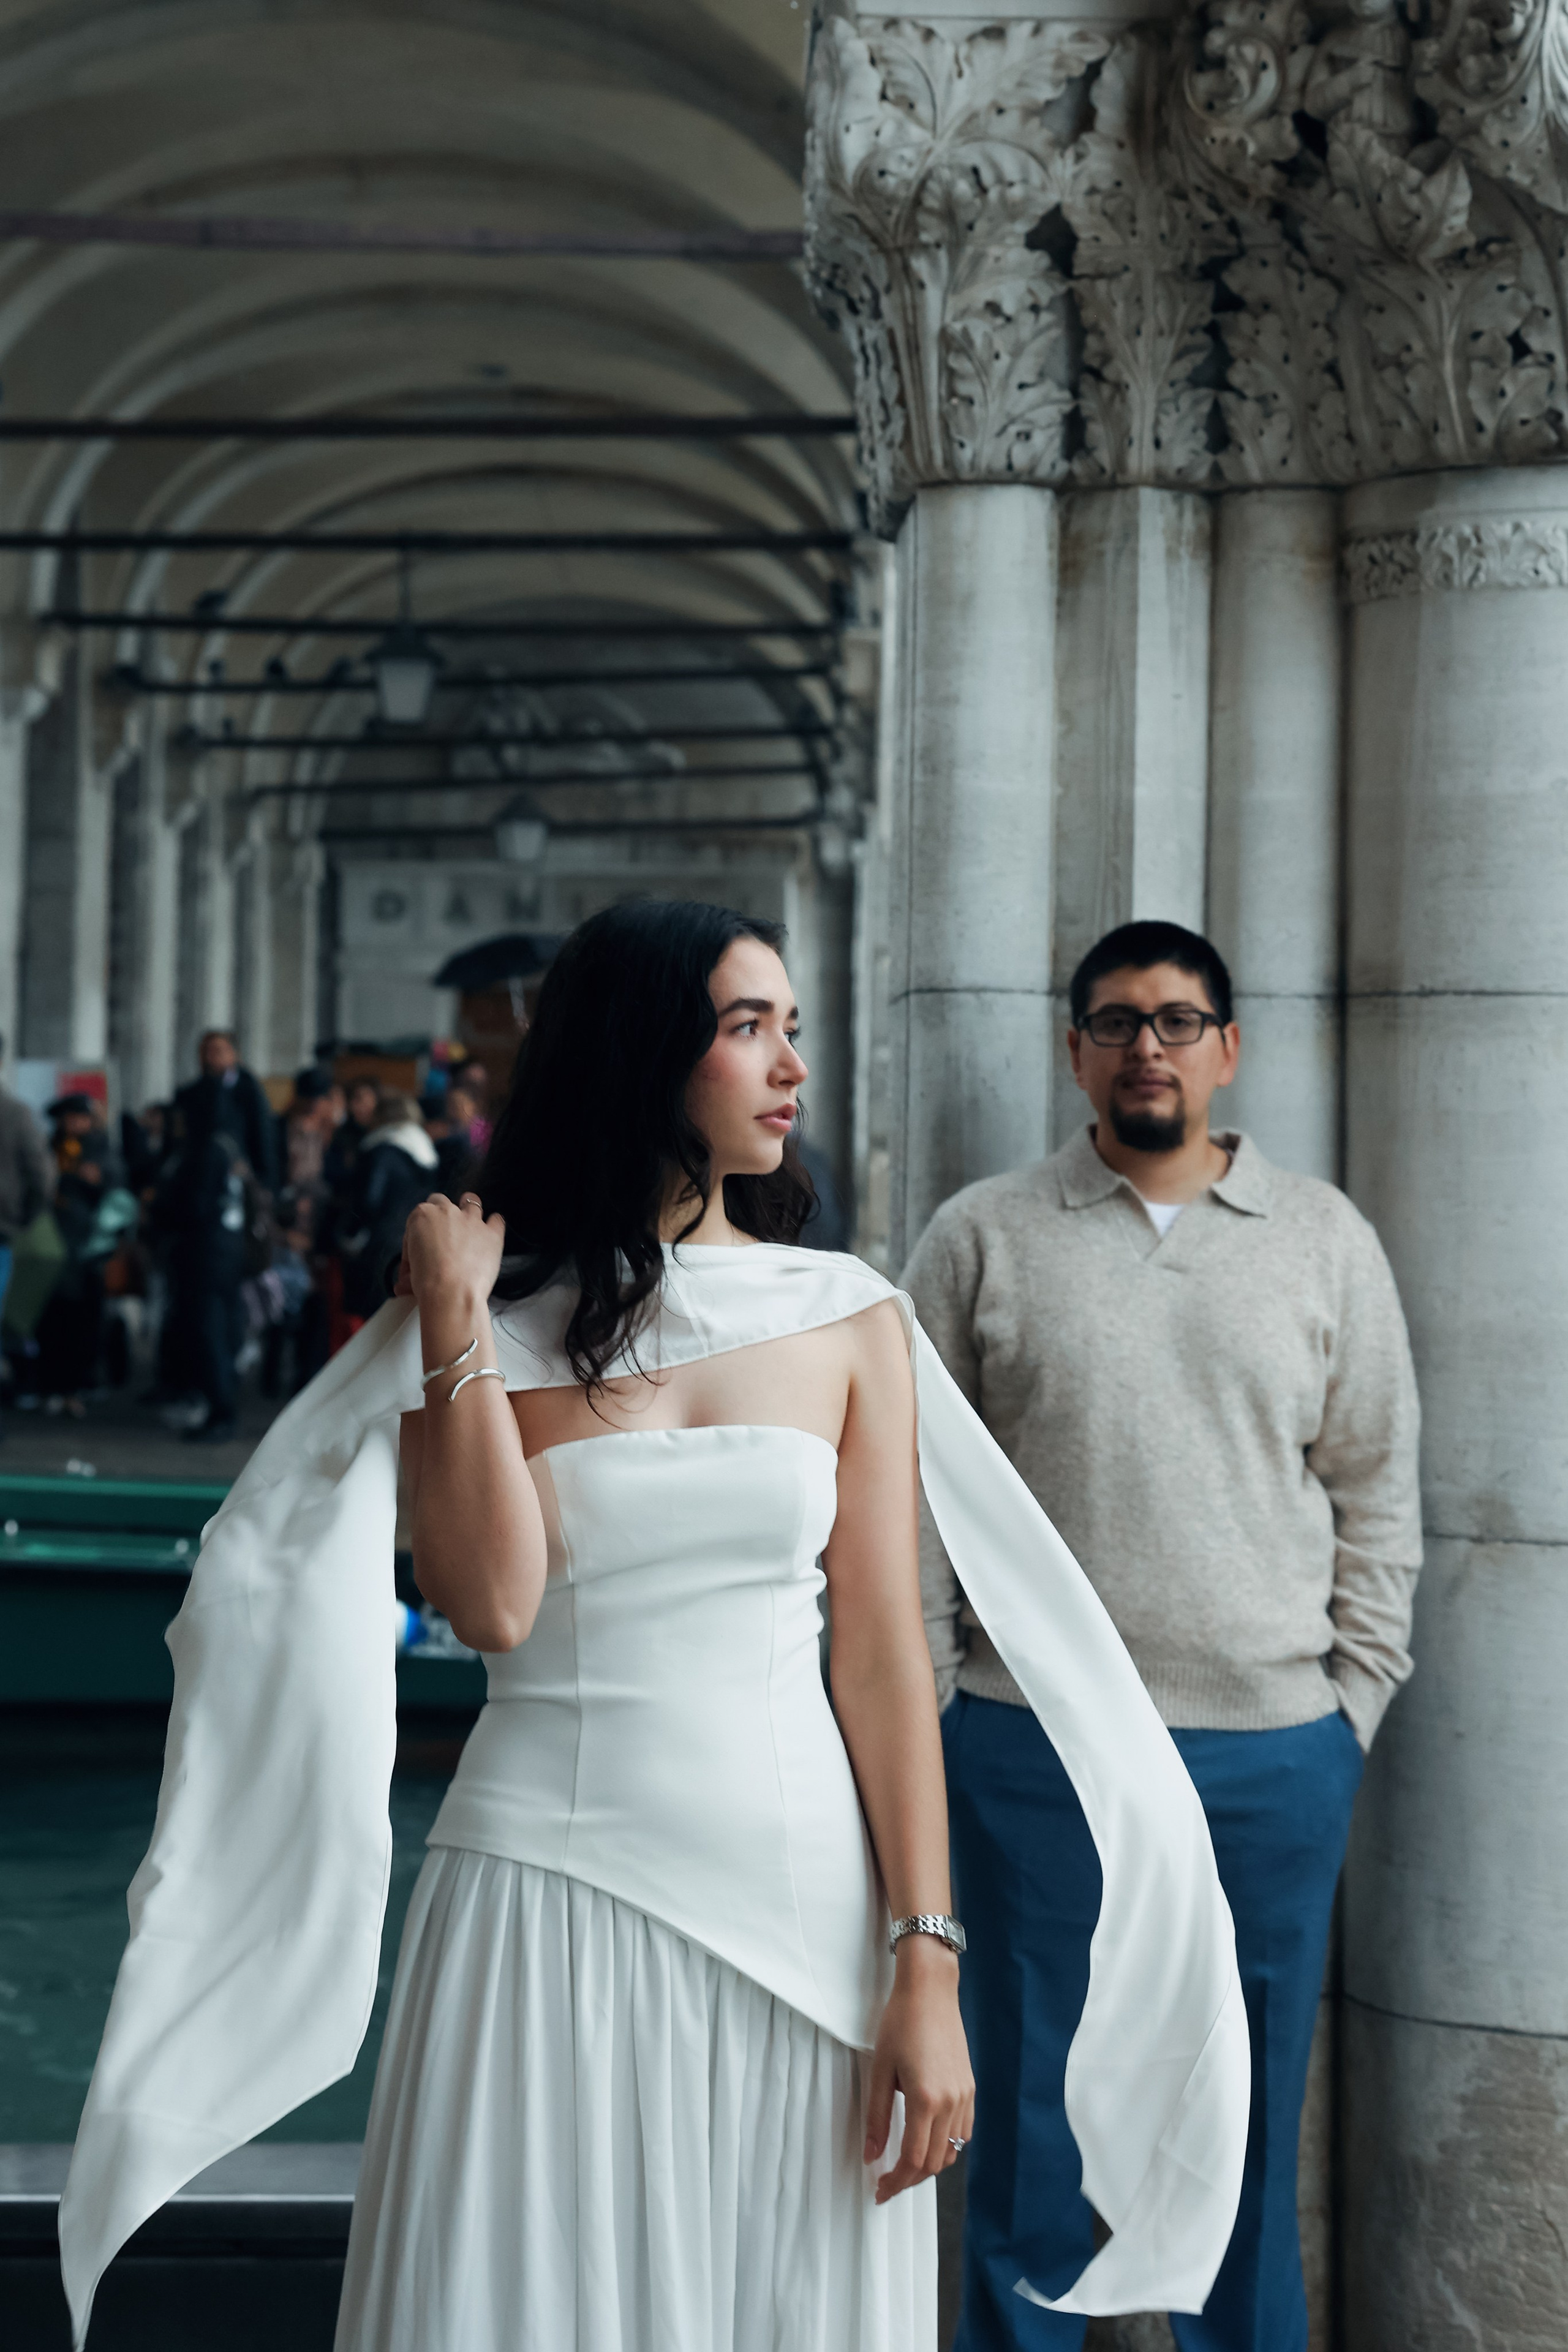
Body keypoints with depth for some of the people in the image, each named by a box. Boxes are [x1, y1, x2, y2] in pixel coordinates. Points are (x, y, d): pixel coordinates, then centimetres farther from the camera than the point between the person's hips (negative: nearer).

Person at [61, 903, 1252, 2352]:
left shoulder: (850, 1322, 5)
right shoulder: (485, 1319, 2)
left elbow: (885, 1652, 1)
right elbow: (491, 1603, -12)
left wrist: (926, 1962, -5)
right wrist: (459, 1324, -11)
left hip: (797, 1896, 1)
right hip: (551, 1893, -1)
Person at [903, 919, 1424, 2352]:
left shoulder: (1325, 1240, 8)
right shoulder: (983, 1240, 5)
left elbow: (1377, 1487, 10)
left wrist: (1357, 1699, 3)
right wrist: (928, 1702, -1)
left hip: (1274, 1752, 1)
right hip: (1035, 1748, -1)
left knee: (1250, 2135, 8)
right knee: (1032, 2127, 5)